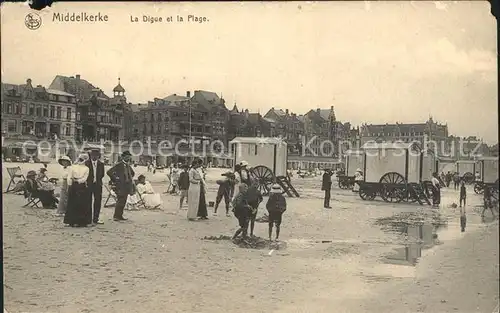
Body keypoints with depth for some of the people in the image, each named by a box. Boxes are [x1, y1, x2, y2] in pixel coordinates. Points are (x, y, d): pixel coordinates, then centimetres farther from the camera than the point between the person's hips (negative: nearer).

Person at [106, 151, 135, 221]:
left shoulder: (128, 165, 14)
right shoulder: (118, 165, -9)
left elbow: (132, 173, 34)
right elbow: (109, 172, -16)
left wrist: (130, 179, 19)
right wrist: (114, 179, -10)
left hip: (127, 186, 7)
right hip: (120, 186, -7)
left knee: (123, 202, 9)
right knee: (120, 201, -9)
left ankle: (120, 216, 15)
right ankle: (116, 216, -3)